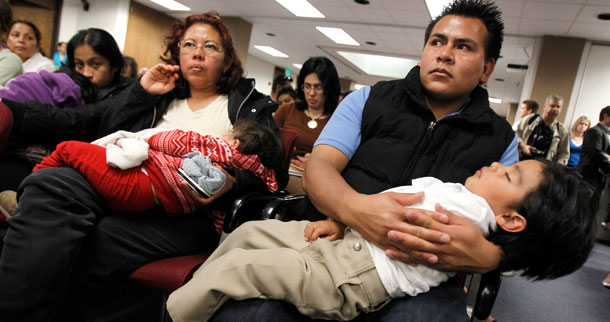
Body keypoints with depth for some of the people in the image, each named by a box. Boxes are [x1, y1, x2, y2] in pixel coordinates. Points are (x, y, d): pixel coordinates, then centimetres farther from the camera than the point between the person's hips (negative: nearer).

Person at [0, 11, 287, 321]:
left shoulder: (251, 106, 18)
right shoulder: (163, 96, 29)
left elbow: (275, 173, 5)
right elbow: (104, 133, 22)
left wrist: (231, 182, -15)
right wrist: (141, 92, 13)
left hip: (192, 213, -4)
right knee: (49, 184, -26)